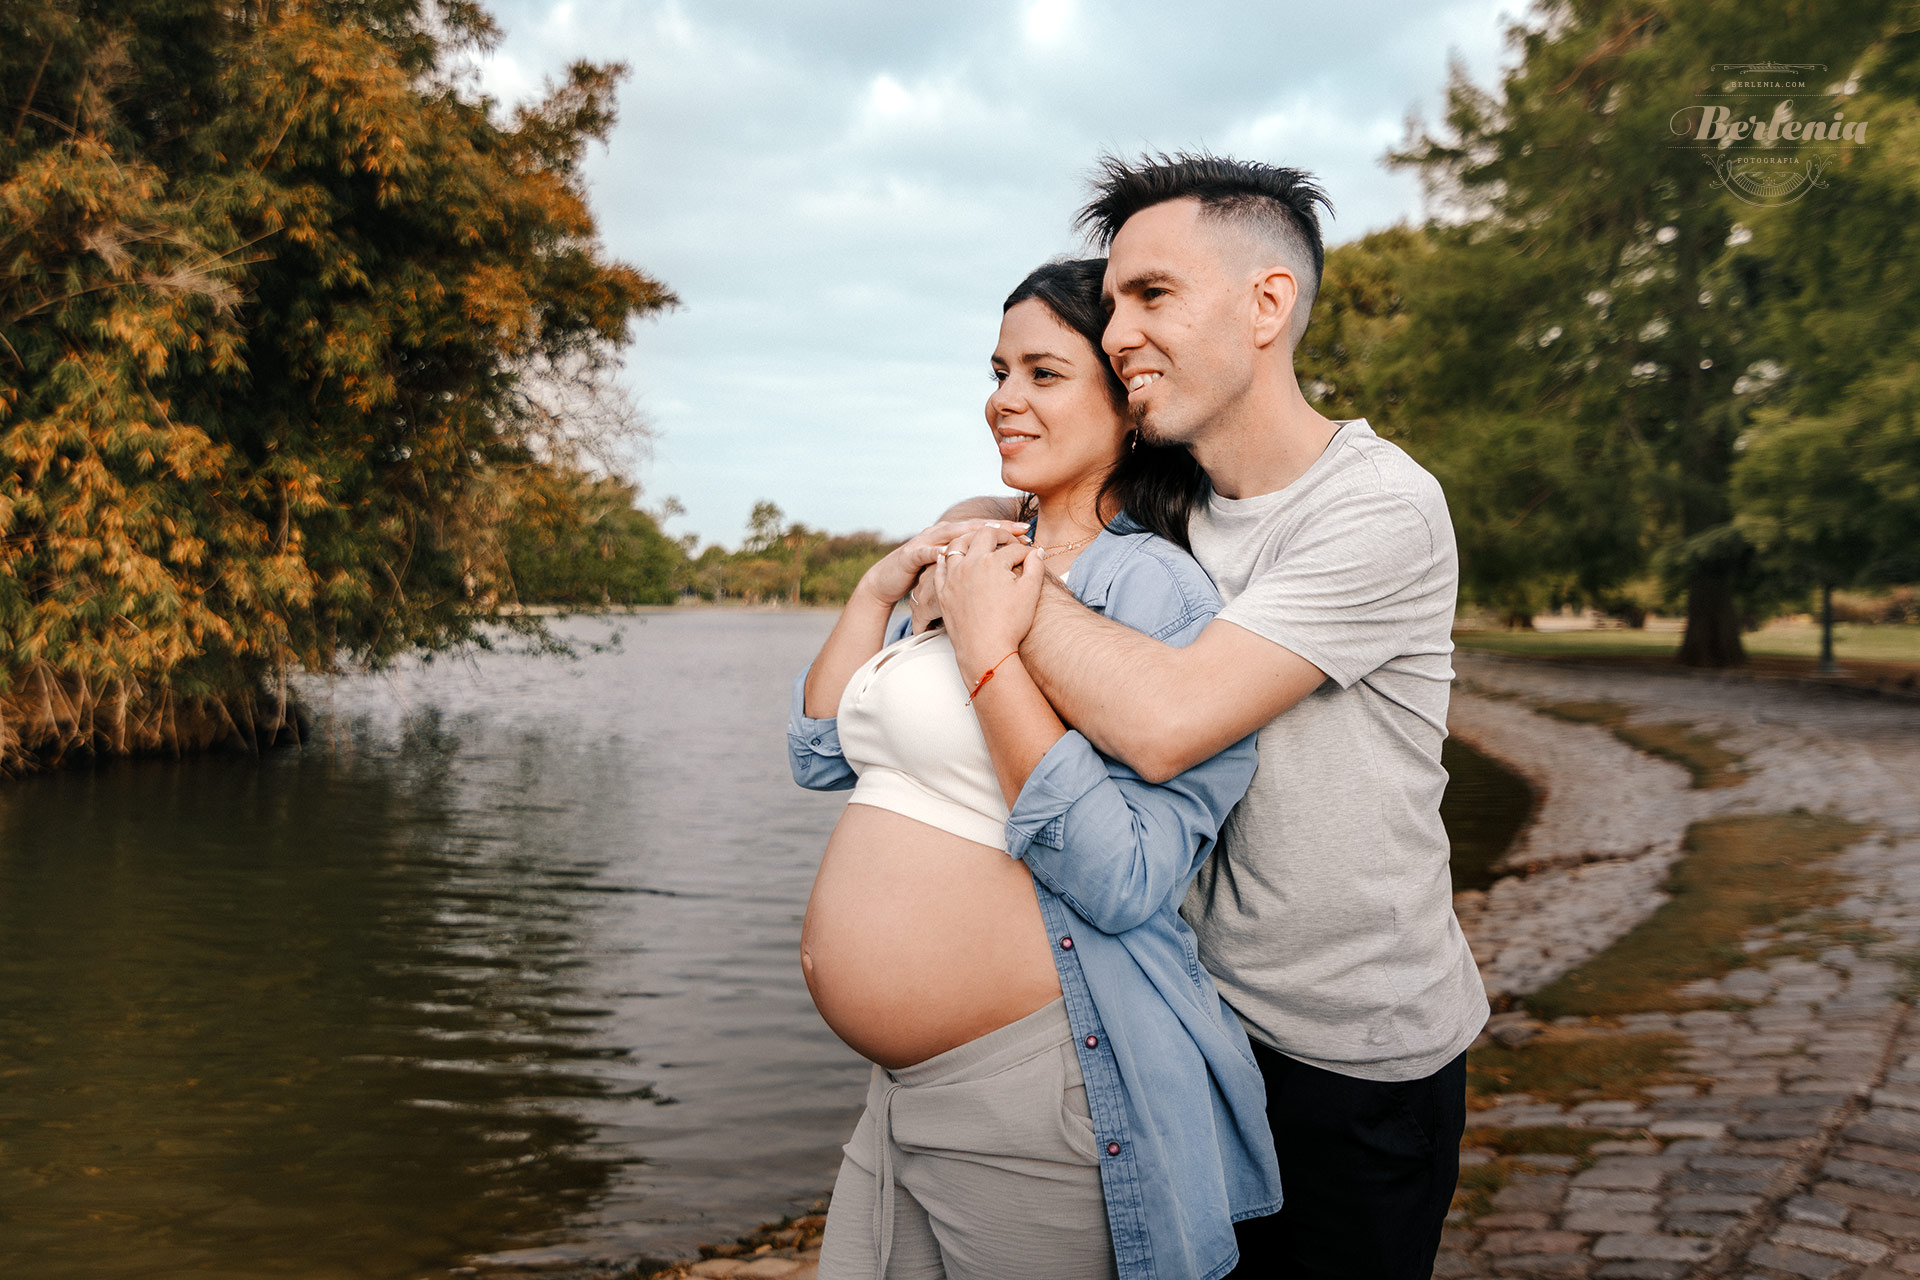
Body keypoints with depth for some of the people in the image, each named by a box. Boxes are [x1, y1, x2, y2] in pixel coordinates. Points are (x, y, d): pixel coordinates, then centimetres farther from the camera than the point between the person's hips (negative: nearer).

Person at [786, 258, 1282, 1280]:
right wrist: (884, 584, 0)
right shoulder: (976, 564, 10)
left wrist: (988, 649, -22)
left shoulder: (1152, 584, -14)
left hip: (1043, 1085, -8)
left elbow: (1122, 879, -25)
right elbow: (820, 757, 10)